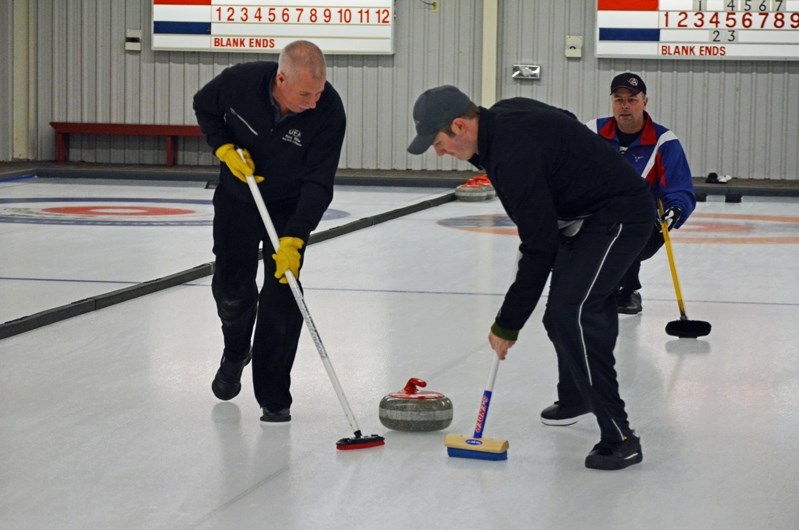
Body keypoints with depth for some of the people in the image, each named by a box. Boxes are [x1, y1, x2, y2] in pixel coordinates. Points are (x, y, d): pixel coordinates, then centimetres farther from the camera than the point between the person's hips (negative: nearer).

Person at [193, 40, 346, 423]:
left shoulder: (328, 111, -30)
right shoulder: (239, 81, -27)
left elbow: (318, 184, -29)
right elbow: (204, 107, -3)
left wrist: (293, 240, -36)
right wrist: (224, 147, -19)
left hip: (289, 205, -2)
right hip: (237, 196, 2)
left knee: (282, 293, -11)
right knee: (231, 286, 7)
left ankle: (273, 398, -2)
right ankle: (235, 352, 40)